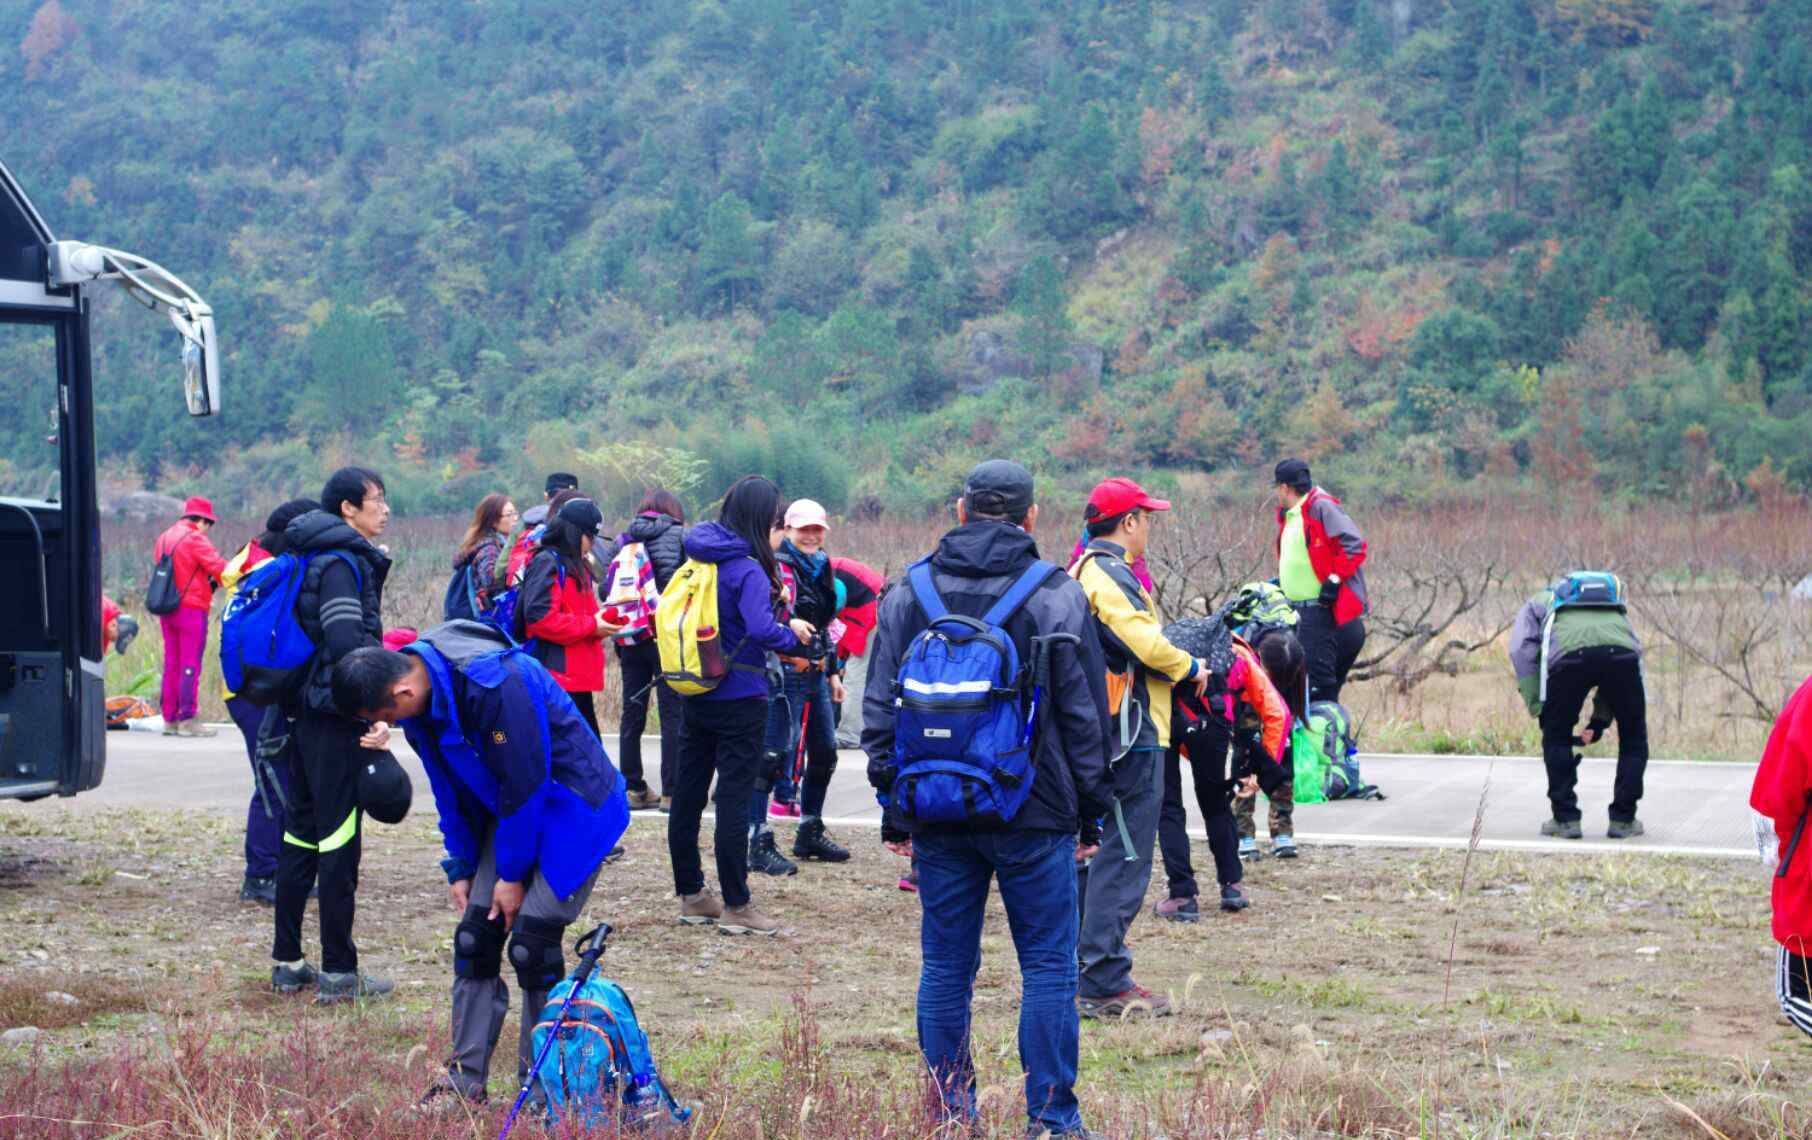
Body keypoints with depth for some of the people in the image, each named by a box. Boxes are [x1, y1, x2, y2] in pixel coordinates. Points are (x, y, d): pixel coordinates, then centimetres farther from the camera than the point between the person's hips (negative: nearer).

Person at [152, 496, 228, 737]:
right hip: (191, 609, -8)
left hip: (167, 609, 8)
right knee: (191, 665, -6)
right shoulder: (195, 539, -11)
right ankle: (187, 720, -7)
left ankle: (169, 719, 13)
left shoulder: (164, 538, 15)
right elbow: (220, 568, -15)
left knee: (171, 664, 11)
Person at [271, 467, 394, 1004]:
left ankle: (287, 962, 21)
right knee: (339, 840, -5)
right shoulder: (341, 562, -14)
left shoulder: (320, 559, 17)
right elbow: (347, 644, -22)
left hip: (309, 713, 10)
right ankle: (338, 972, -2)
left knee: (301, 834, 14)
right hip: (337, 717, -10)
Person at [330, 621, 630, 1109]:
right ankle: (465, 1079, 8)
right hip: (509, 808, 8)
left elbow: (525, 784, -25)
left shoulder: (498, 684, -34)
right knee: (474, 936, 0)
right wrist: (460, 866, 6)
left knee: (532, 944, -11)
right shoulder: (418, 695, -7)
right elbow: (447, 786, 7)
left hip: (571, 807, -8)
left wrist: (513, 874, -16)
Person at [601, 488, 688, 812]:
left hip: (628, 638, 5)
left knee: (631, 715, 11)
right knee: (673, 714, -1)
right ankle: (671, 792, -3)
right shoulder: (680, 536, -2)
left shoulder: (622, 540, 9)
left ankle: (634, 789, 15)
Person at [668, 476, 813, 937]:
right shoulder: (748, 569, -17)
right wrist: (794, 637, -11)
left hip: (696, 695, 8)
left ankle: (691, 895, 22)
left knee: (688, 793, 12)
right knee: (734, 799, -3)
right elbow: (760, 630, -30)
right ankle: (736, 906, 1)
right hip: (738, 698, -8)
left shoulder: (699, 559, 6)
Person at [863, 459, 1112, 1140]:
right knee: (1048, 968, 3)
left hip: (939, 819, 3)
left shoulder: (907, 597, 5)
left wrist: (895, 812, 13)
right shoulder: (1057, 598, -4)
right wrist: (1090, 814, 7)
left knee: (946, 967, 10)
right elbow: (1087, 715, -1)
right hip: (1035, 815, -3)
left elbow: (879, 712, 7)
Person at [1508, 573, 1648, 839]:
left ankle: (1566, 819, 18)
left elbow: (1521, 650, 17)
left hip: (1569, 653, -2)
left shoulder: (1537, 603, 36)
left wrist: (1539, 710, 16)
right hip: (1621, 654, 2)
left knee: (1556, 739, 19)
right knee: (1633, 739, 23)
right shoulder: (1612, 605, 45)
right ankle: (1623, 819, 23)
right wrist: (1600, 720, 33)